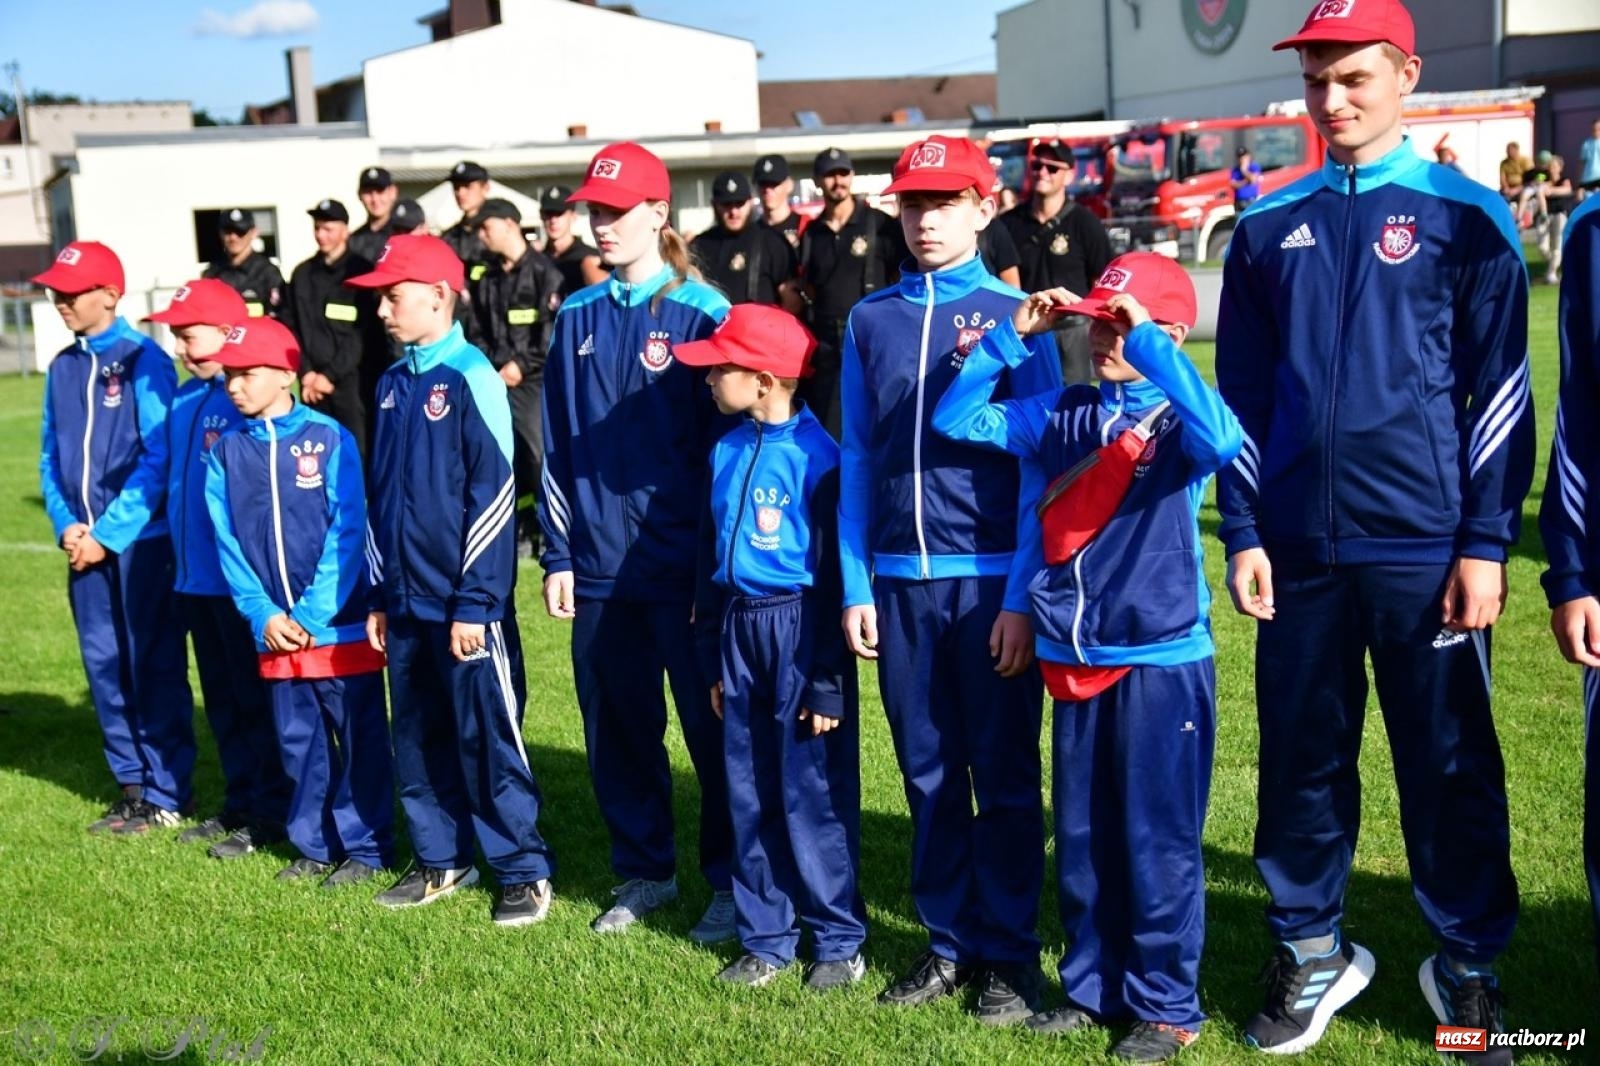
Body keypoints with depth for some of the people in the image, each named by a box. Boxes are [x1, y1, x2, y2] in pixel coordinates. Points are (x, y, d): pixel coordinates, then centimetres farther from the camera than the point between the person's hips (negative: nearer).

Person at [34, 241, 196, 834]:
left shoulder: (144, 360, -8)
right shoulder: (63, 367, 10)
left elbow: (158, 458, -13)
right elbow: (51, 454, 14)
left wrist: (108, 533, -14)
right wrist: (66, 523, -1)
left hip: (141, 540, -6)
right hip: (86, 543, 6)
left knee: (154, 667, 1)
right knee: (103, 667, 10)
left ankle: (166, 796, 10)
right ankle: (131, 785, 21)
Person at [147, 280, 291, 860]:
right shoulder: (185, 399, 10)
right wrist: (179, 552, 14)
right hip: (196, 573, 8)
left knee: (256, 698, 2)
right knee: (221, 700, 16)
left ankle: (271, 814, 12)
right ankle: (239, 805, 27)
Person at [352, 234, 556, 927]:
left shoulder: (472, 379, -11)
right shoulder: (391, 385, 11)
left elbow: (495, 495, -14)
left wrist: (474, 603, -16)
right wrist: (380, 595, 14)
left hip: (465, 605, -7)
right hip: (405, 603, 7)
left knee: (488, 740, 0)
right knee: (417, 739, 13)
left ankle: (524, 872, 11)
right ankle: (440, 862, 27)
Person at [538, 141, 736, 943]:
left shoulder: (701, 313, -6)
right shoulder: (576, 319, 8)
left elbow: (726, 439, -6)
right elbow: (557, 446, 11)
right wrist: (558, 553, 6)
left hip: (683, 563, -5)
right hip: (598, 567, 5)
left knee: (712, 728, 3)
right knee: (617, 729, 12)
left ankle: (730, 882, 17)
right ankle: (643, 871, 28)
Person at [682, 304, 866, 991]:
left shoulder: (817, 453, -14)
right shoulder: (726, 451, 8)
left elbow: (834, 568, -14)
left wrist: (828, 683, -13)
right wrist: (712, 660, 15)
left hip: (801, 629, -7)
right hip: (739, 627, 7)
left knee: (813, 796, 0)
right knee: (749, 795, 12)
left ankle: (839, 941, 14)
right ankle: (765, 938, 24)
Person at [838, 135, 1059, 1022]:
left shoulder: (1014, 316, -1)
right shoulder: (869, 321, 9)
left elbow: (1041, 465, -4)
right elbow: (858, 460, 10)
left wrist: (1022, 598, -10)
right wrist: (856, 587, 5)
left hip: (991, 580, -3)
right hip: (900, 580, 3)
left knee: (1005, 776, 5)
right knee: (928, 773, 10)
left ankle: (1011, 954, 15)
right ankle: (950, 941, 22)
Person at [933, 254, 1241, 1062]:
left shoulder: (1177, 416, -8)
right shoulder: (1063, 414, 6)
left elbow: (1221, 441, -32)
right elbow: (955, 421, 5)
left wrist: (1149, 344, -26)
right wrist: (1012, 337, -3)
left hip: (1163, 660, -5)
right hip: (1076, 660, 5)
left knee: (1157, 840, 3)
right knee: (1081, 838, 14)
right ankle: (1090, 987, 27)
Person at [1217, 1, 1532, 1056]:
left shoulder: (1467, 216, 0)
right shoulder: (1269, 227, 9)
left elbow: (1501, 389, -2)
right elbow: (1240, 394, 11)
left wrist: (1486, 544, -7)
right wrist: (1243, 533, 4)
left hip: (1423, 549, -3)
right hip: (1299, 550, 3)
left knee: (1449, 764, 6)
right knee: (1302, 757, 10)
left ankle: (1469, 966, 23)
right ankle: (1312, 955, 25)